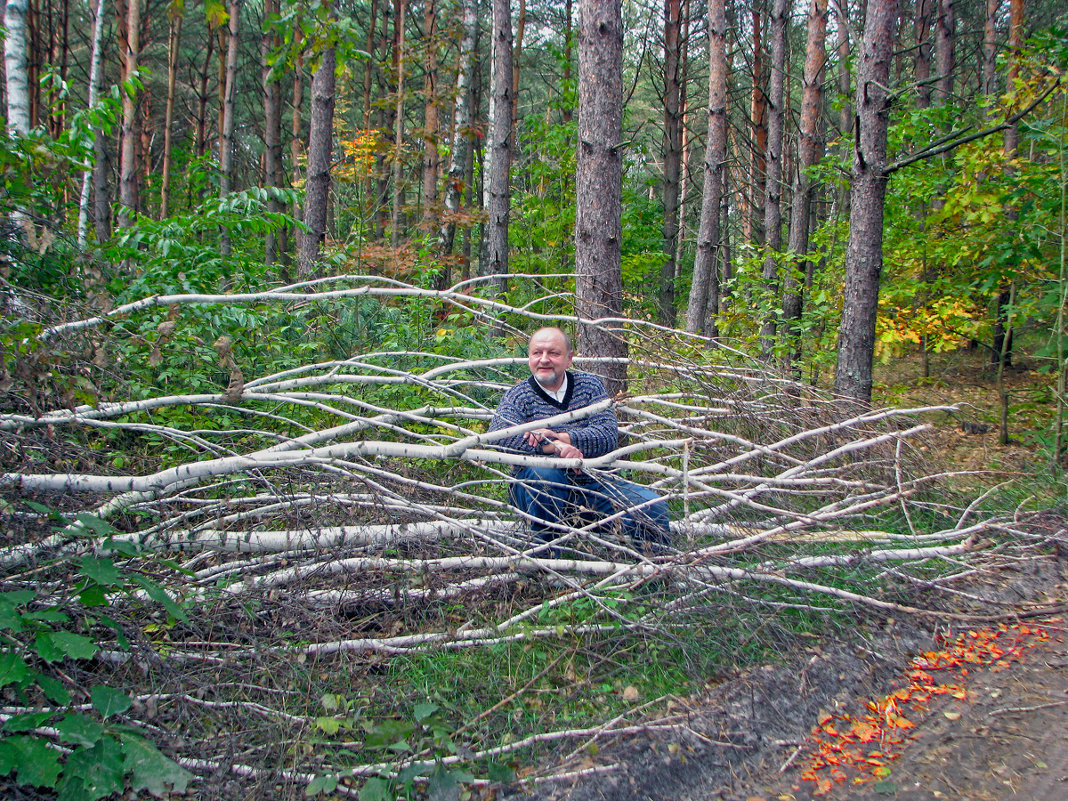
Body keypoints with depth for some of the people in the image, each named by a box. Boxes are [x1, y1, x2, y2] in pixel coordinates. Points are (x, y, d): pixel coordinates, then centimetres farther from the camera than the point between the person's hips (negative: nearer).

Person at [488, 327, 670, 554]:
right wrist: (555, 447, -34)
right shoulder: (518, 396, 1)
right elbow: (499, 435, -21)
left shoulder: (589, 384, 8)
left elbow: (609, 434, -8)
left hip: (593, 483, 2)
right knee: (542, 471, -35)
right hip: (540, 492, -2)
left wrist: (561, 437, -25)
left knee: (653, 507, -19)